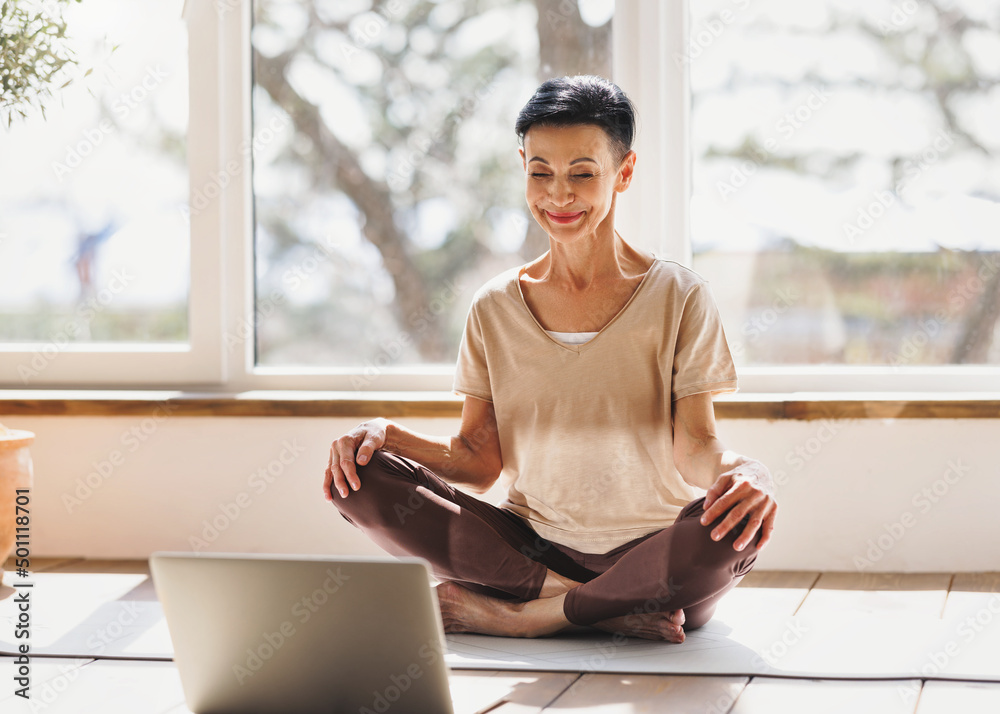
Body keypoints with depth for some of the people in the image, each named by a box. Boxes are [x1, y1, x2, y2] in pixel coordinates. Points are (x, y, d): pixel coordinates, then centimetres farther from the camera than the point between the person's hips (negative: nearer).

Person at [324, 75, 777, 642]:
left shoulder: (679, 297, 0)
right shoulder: (496, 309, 9)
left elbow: (695, 449, -7)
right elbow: (479, 461, 7)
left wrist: (744, 473, -30)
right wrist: (387, 435, -11)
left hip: (655, 556, -3)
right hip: (532, 546, 3)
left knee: (735, 525, -37)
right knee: (361, 478, -16)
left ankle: (513, 615, -19)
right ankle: (605, 609, -20)